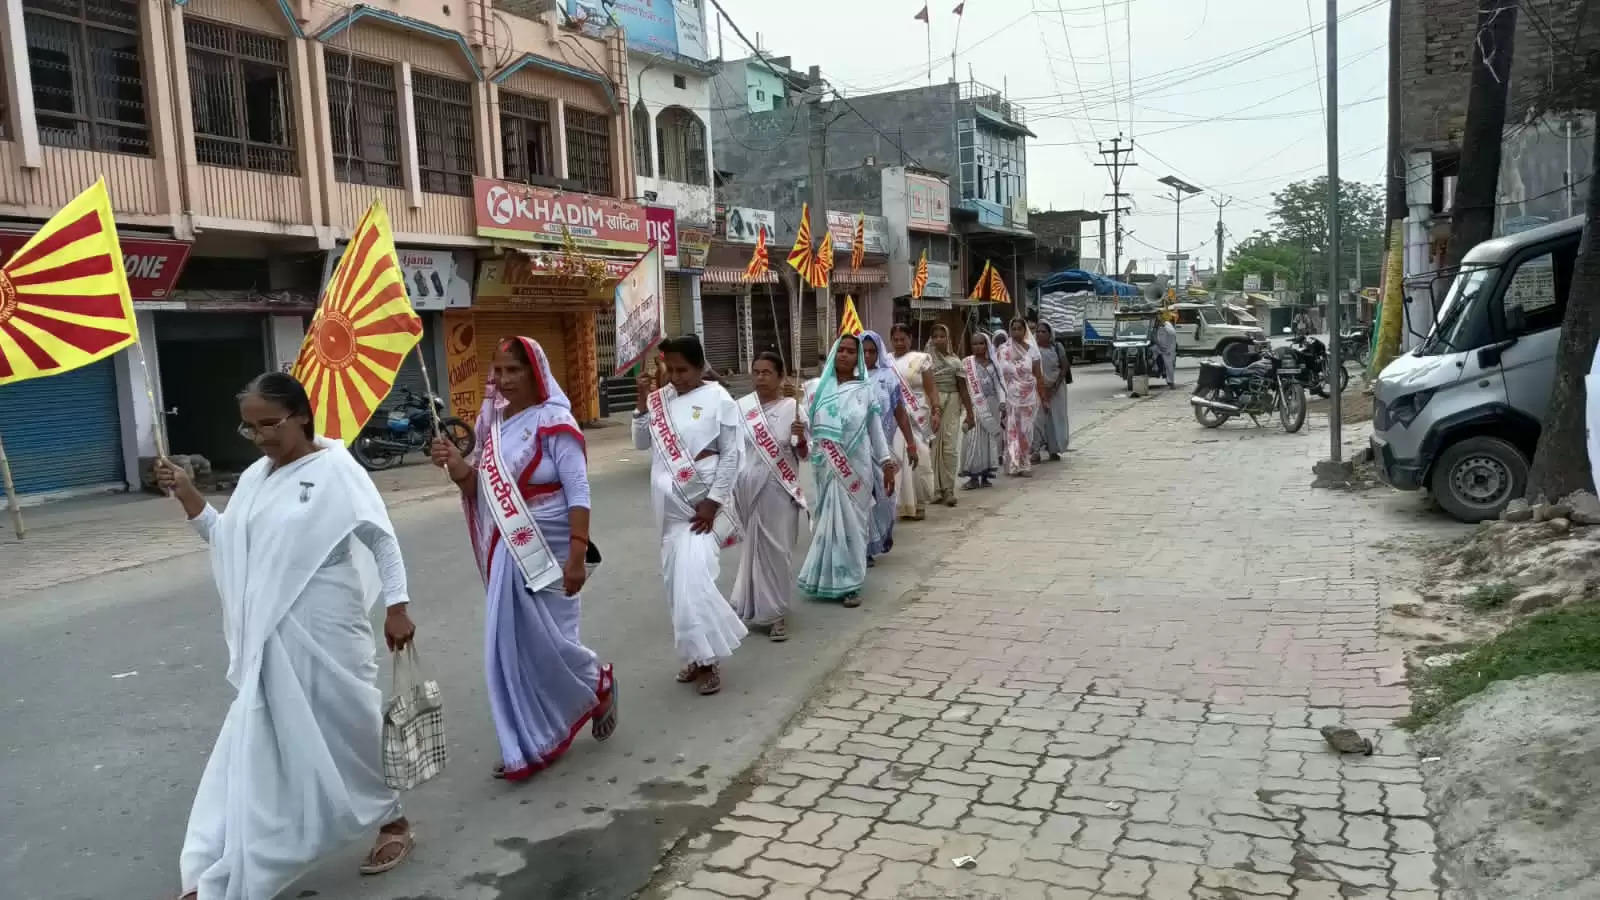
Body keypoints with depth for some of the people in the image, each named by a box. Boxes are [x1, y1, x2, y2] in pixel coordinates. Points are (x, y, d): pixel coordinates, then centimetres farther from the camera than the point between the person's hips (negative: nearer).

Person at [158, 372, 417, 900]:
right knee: (255, 745, 9)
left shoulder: (335, 470, -11)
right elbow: (226, 538, 18)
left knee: (350, 728, 7)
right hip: (269, 639, 6)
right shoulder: (254, 477, 8)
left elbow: (382, 539, -11)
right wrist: (186, 496, 4)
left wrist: (396, 607, -14)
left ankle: (392, 823, 29)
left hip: (325, 636, -6)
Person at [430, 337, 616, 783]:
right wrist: (456, 466, -9)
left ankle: (599, 685, 30)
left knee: (546, 642, -1)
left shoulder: (553, 422, -12)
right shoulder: (493, 422, 8)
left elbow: (578, 492, -15)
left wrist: (577, 555, -22)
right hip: (507, 551, 7)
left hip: (546, 550, -6)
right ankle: (530, 743, 23)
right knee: (510, 647, 9)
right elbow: (480, 491, 13)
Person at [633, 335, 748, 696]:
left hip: (702, 502, -6)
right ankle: (697, 654, 21)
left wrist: (713, 501, -14)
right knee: (677, 580, 9)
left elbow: (731, 454, -9)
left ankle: (707, 657, -3)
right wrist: (643, 402, -2)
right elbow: (641, 443, 10)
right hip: (669, 505, 6)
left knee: (693, 577, -15)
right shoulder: (660, 398, 7)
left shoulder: (718, 398, -8)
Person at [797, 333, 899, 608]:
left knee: (851, 521, 2)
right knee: (828, 520, 4)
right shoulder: (815, 387, 3)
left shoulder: (866, 390, 3)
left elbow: (876, 429, 6)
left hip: (856, 466, 0)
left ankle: (849, 584, 8)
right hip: (826, 465, 0)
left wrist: (887, 463, 3)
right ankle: (827, 578, 18)